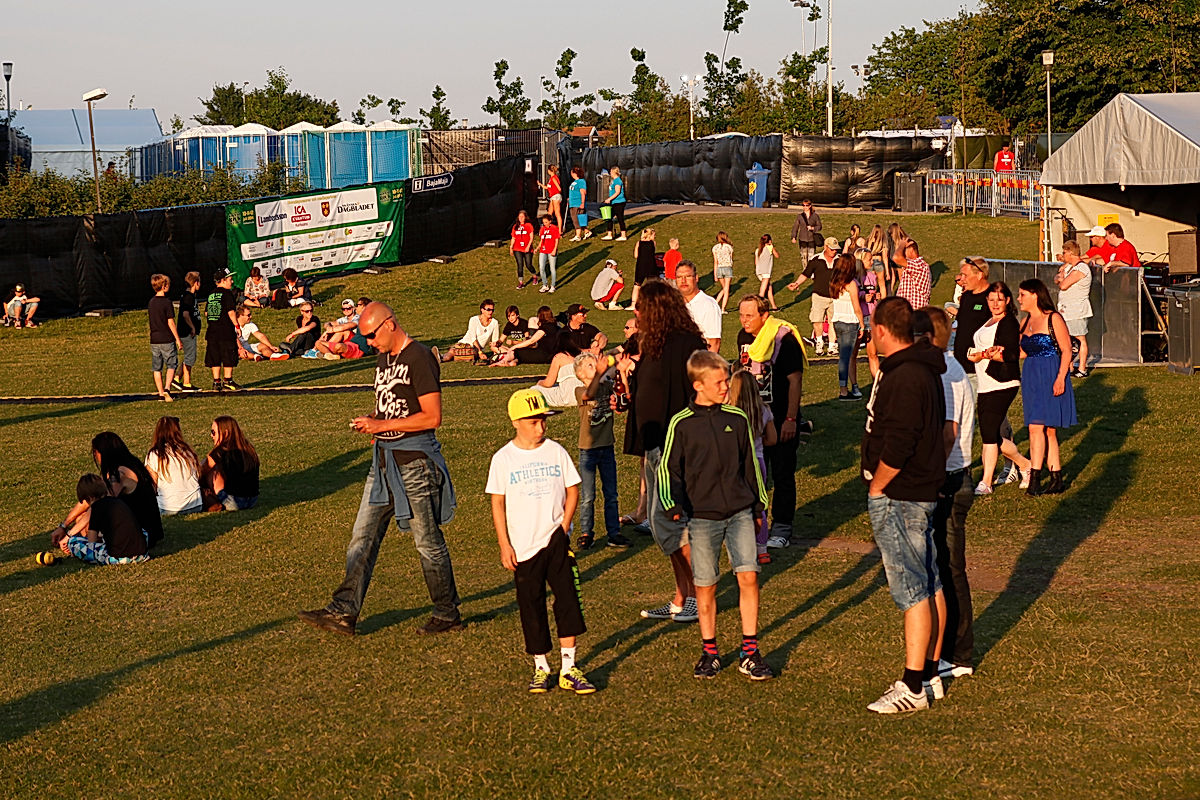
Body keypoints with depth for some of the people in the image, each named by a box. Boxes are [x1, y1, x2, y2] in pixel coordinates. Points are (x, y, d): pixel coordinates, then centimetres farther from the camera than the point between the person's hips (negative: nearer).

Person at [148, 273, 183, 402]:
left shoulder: (151, 301, 8)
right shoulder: (166, 302, -11)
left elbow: (151, 318, 14)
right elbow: (170, 322, -12)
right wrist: (178, 339, -7)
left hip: (154, 339, 6)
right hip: (167, 339, -6)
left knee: (157, 368, 8)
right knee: (171, 366, 3)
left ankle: (161, 393, 8)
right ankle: (167, 389, -13)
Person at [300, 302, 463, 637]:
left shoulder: (420, 358, -14)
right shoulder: (384, 360, 14)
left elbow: (432, 417, -19)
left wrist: (382, 426, -18)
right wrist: (370, 420, 4)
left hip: (414, 461, -9)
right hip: (384, 459, 9)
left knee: (429, 542, 2)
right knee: (363, 537, 4)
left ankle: (448, 615, 15)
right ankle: (344, 612, 5)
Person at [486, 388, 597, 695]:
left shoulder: (555, 451, 2)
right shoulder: (503, 459, -3)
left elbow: (572, 490, 8)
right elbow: (498, 503, 0)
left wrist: (563, 527, -4)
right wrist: (504, 545, -4)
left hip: (556, 541, 1)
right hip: (523, 546, -1)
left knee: (568, 600, -6)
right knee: (531, 608, 6)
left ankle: (568, 668, 0)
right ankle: (540, 668, 18)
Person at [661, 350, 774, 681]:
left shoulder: (737, 419, 8)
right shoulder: (681, 424, -1)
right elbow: (668, 468, 2)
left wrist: (759, 504, 19)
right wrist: (672, 504, -13)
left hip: (740, 511, 2)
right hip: (703, 515, -2)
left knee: (748, 576, -9)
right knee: (705, 585, 3)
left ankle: (750, 653, 0)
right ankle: (709, 652, 18)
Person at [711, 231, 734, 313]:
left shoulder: (715, 248, 0)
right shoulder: (729, 247, -2)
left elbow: (715, 262, 1)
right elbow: (731, 260, 6)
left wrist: (715, 275, 3)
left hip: (719, 269, 2)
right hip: (728, 268, -2)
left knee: (724, 289, 20)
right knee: (726, 290, 3)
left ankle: (716, 303, 6)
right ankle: (723, 309, -1)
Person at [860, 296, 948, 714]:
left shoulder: (905, 379, -22)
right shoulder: (920, 368, 11)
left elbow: (896, 448, -24)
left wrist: (876, 488, -14)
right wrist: (877, 366, 21)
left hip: (898, 497, -11)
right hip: (922, 492, 11)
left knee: (912, 591, -7)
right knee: (930, 586, 14)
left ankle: (913, 687, -4)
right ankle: (929, 675, 23)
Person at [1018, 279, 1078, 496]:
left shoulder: (1053, 319, -9)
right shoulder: (1026, 322, 13)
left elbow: (1066, 350, -10)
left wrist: (1061, 378, -18)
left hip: (1050, 378, -7)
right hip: (1031, 378, 7)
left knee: (1037, 427, -14)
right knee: (1047, 430, 7)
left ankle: (1034, 479, -14)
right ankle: (1056, 480, 11)